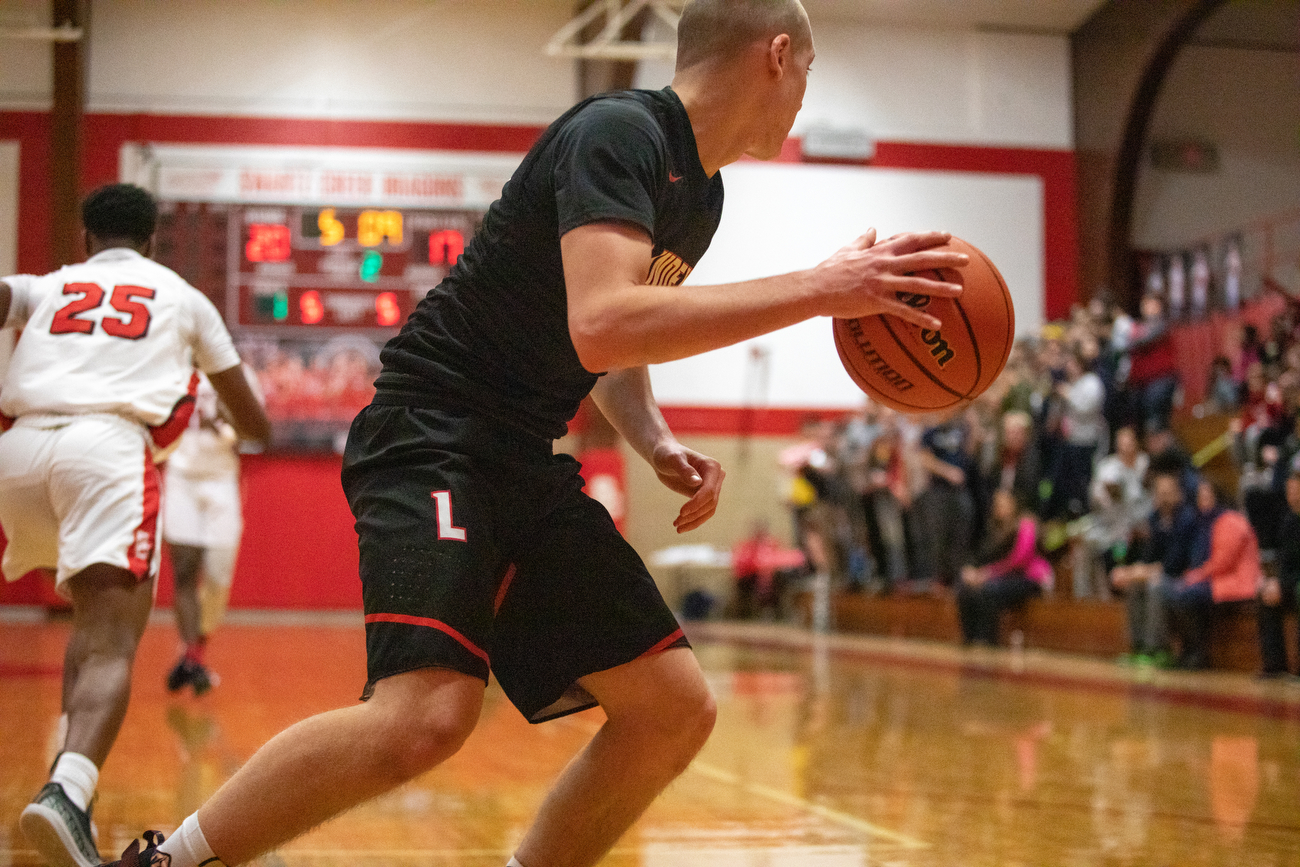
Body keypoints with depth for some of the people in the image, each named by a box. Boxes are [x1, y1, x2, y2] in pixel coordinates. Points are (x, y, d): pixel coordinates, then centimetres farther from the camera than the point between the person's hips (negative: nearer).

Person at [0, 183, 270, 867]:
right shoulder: (183, 297, 28)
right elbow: (253, 420, 38)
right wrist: (256, 429, 60)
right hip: (108, 447, -3)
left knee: (94, 609, 30)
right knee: (111, 643, -16)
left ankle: (72, 775, 22)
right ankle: (67, 792, -41)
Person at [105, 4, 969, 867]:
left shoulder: (701, 194, 14)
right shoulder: (618, 133, -15)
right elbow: (601, 327, -30)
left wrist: (660, 445, 7)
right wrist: (819, 290, -28)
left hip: (525, 464, 10)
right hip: (432, 437, -9)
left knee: (677, 709, 3)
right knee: (428, 715, -28)